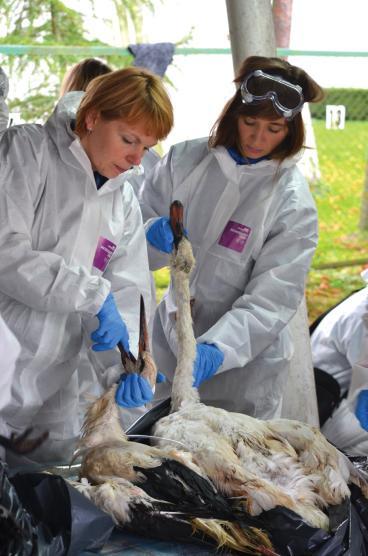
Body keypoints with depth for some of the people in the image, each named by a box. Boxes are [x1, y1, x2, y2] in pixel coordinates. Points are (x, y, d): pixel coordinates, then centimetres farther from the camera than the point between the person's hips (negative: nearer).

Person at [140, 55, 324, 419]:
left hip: (243, 366, -3)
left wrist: (217, 350, -32)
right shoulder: (185, 160, -4)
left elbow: (272, 299, -17)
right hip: (171, 344, 3)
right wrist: (152, 236, -22)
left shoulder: (293, 203, -13)